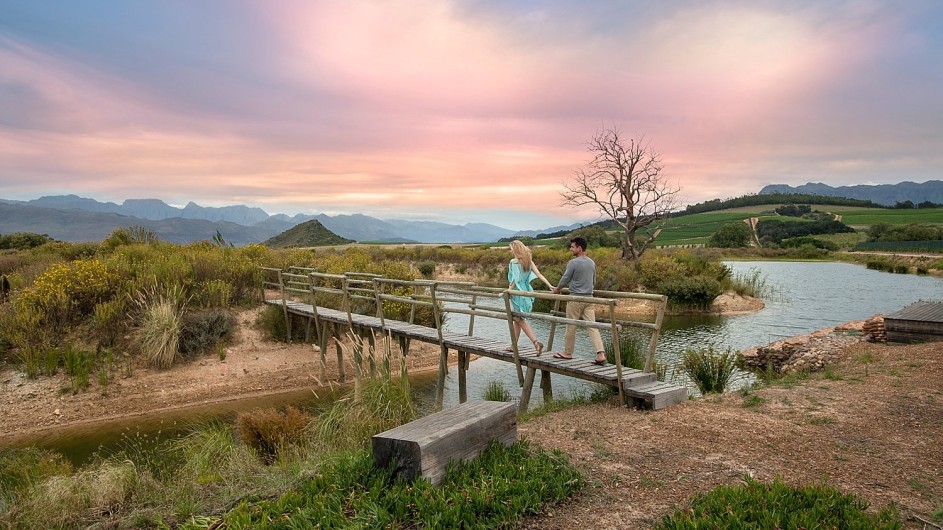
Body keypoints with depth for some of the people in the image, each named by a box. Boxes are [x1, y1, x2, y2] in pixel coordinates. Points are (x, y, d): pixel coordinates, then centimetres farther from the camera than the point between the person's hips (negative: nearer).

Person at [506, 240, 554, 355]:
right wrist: (550, 285, 0)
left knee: (519, 320, -1)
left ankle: (536, 342, -13)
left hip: (517, 292, -8)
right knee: (517, 319, 17)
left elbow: (515, 280, -17)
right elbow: (538, 274, 1)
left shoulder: (514, 262, -14)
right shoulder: (528, 260, 7)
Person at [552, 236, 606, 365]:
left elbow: (565, 279, -6)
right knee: (592, 326, 1)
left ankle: (567, 353, 19)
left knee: (571, 327, 7)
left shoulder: (573, 263, -12)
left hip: (575, 299, -6)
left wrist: (557, 289, 12)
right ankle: (601, 354, -9)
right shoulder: (592, 263, 10)